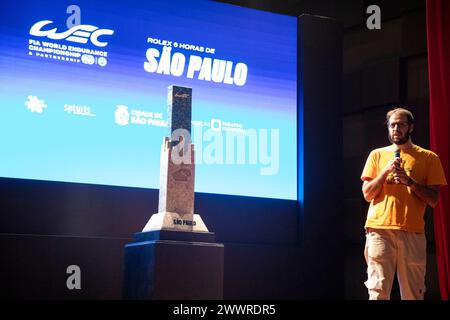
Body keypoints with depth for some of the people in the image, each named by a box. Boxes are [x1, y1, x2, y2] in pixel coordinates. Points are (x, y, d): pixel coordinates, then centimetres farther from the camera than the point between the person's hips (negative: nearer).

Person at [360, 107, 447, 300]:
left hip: (412, 232, 0)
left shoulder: (428, 158, 10)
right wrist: (386, 171, -4)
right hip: (379, 229, 0)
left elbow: (433, 200, 5)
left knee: (413, 293, -1)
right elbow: (367, 195, 9)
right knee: (378, 292, -8)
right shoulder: (377, 155, 15)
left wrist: (409, 180, -8)